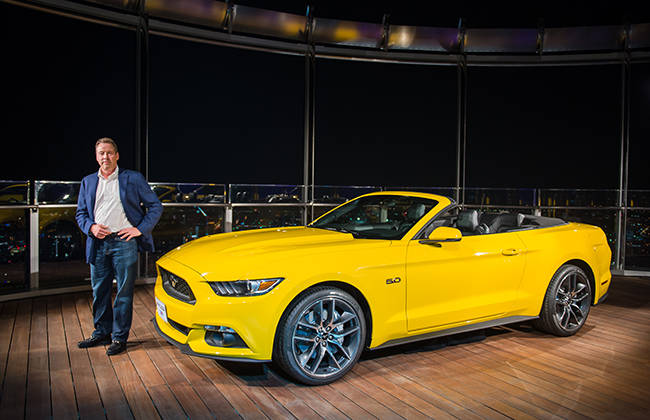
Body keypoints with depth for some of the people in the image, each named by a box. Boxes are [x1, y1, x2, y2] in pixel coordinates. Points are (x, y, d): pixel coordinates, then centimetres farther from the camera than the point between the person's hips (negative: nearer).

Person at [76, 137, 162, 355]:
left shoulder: (133, 178, 3)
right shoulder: (88, 182, 16)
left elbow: (155, 206, 3)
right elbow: (81, 213, 18)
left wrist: (140, 229, -7)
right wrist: (91, 227, -3)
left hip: (124, 242, -4)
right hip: (98, 244, 4)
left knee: (124, 292, -1)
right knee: (99, 291, 11)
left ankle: (119, 337, 10)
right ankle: (101, 333, 26)